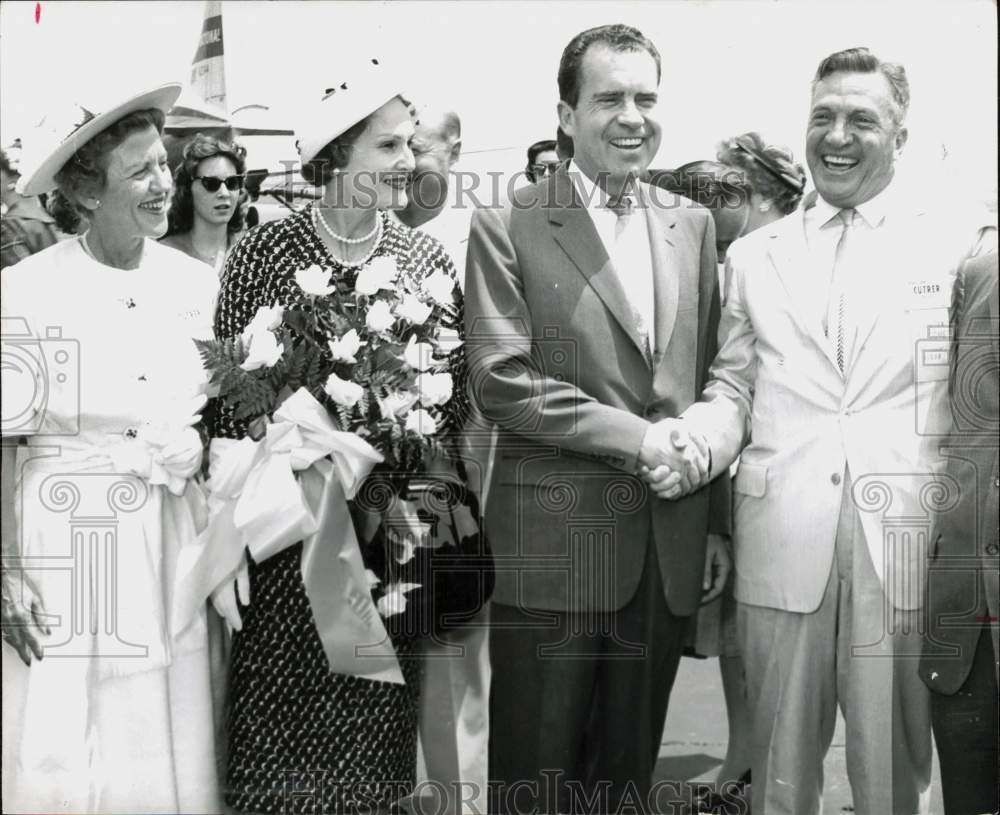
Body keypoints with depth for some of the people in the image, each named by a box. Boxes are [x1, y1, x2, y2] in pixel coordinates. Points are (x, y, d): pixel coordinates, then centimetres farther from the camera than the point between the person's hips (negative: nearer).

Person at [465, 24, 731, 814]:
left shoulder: (693, 226, 11)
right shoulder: (508, 228, -4)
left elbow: (711, 384, 13)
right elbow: (500, 380, -12)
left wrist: (719, 523, 10)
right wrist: (634, 436, -14)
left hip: (671, 548, 5)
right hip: (555, 543, -4)